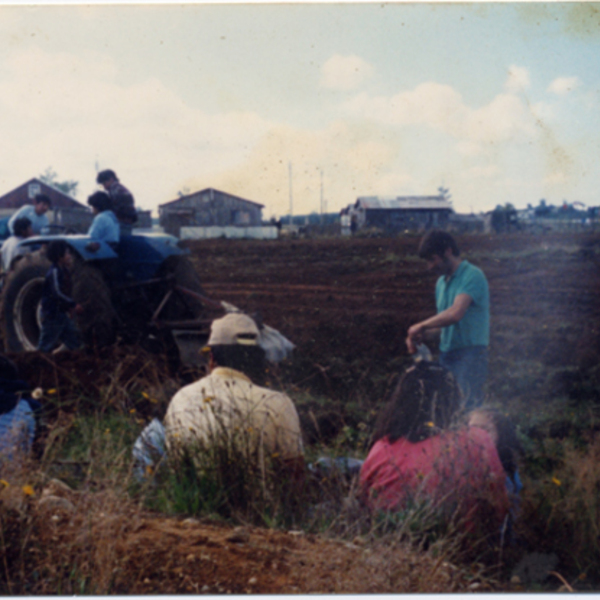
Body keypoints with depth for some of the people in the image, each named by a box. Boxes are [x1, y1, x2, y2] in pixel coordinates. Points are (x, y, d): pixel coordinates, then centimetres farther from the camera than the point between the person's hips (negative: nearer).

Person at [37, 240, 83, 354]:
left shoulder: (63, 271, 11)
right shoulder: (54, 272, -18)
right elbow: (57, 293, -25)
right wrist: (73, 305, -22)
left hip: (62, 313, 10)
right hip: (52, 314, -10)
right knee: (46, 348, -3)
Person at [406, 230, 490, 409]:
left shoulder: (472, 276, -12)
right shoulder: (441, 283, 15)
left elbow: (455, 313, -25)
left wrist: (421, 326, -14)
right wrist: (418, 335, 5)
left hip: (470, 353, -8)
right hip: (446, 353, 8)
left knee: (468, 409, -10)